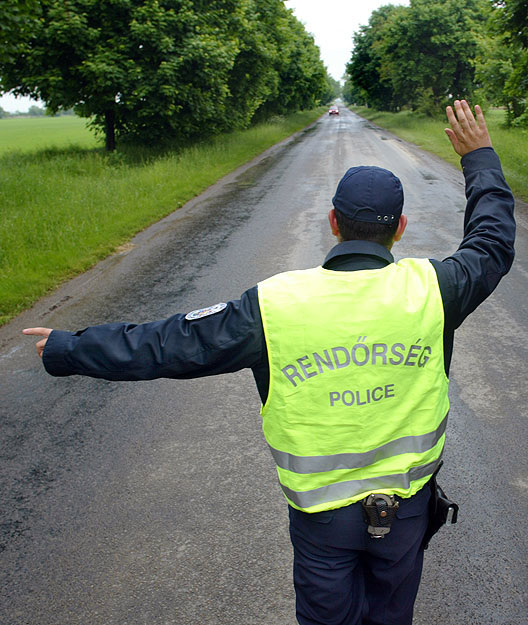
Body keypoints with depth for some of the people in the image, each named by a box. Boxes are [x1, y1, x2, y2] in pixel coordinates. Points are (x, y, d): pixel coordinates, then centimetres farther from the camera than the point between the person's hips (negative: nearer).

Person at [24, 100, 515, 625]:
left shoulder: (273, 306, -21)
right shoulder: (429, 289, -17)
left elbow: (166, 345, -13)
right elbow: (493, 244, 4)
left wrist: (65, 350, 1)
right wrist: (479, 158, 18)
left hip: (321, 512, -1)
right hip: (406, 504, 2)